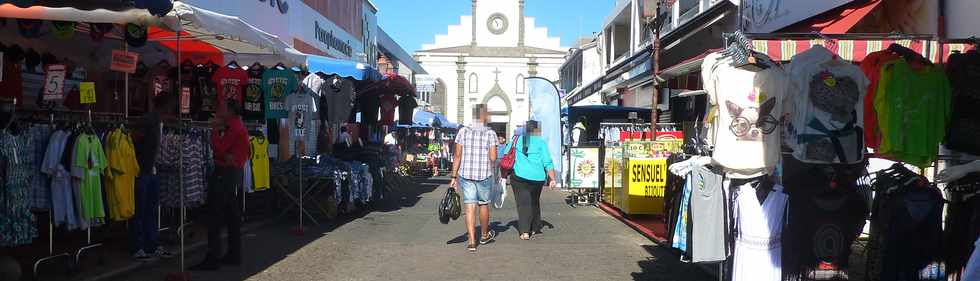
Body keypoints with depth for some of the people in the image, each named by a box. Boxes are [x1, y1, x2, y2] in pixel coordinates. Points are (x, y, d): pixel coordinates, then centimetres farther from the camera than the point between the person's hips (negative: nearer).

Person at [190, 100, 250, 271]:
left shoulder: (233, 127, -15)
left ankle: (212, 259, -9)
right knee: (232, 215, 13)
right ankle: (234, 255, 19)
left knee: (215, 216, -9)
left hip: (225, 172, -11)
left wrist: (215, 129, -11)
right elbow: (228, 149, 11)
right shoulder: (239, 126, 16)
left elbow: (218, 149, -19)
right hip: (235, 172, 11)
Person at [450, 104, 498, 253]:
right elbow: (493, 158, -11)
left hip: (465, 174, 1)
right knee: (484, 204, 17)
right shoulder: (490, 133, -6)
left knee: (470, 207, 1)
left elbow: (457, 155, -2)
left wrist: (454, 177, 2)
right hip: (484, 174, -1)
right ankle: (484, 235, 35)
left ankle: (472, 241, -5)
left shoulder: (463, 132, 0)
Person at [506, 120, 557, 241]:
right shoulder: (541, 142, 3)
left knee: (523, 203, -1)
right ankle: (534, 228, 29)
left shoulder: (516, 140, 9)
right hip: (537, 177, 0)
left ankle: (525, 231, -14)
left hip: (519, 176, 0)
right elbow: (548, 162, -3)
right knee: (534, 202, 19)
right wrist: (552, 179, 0)